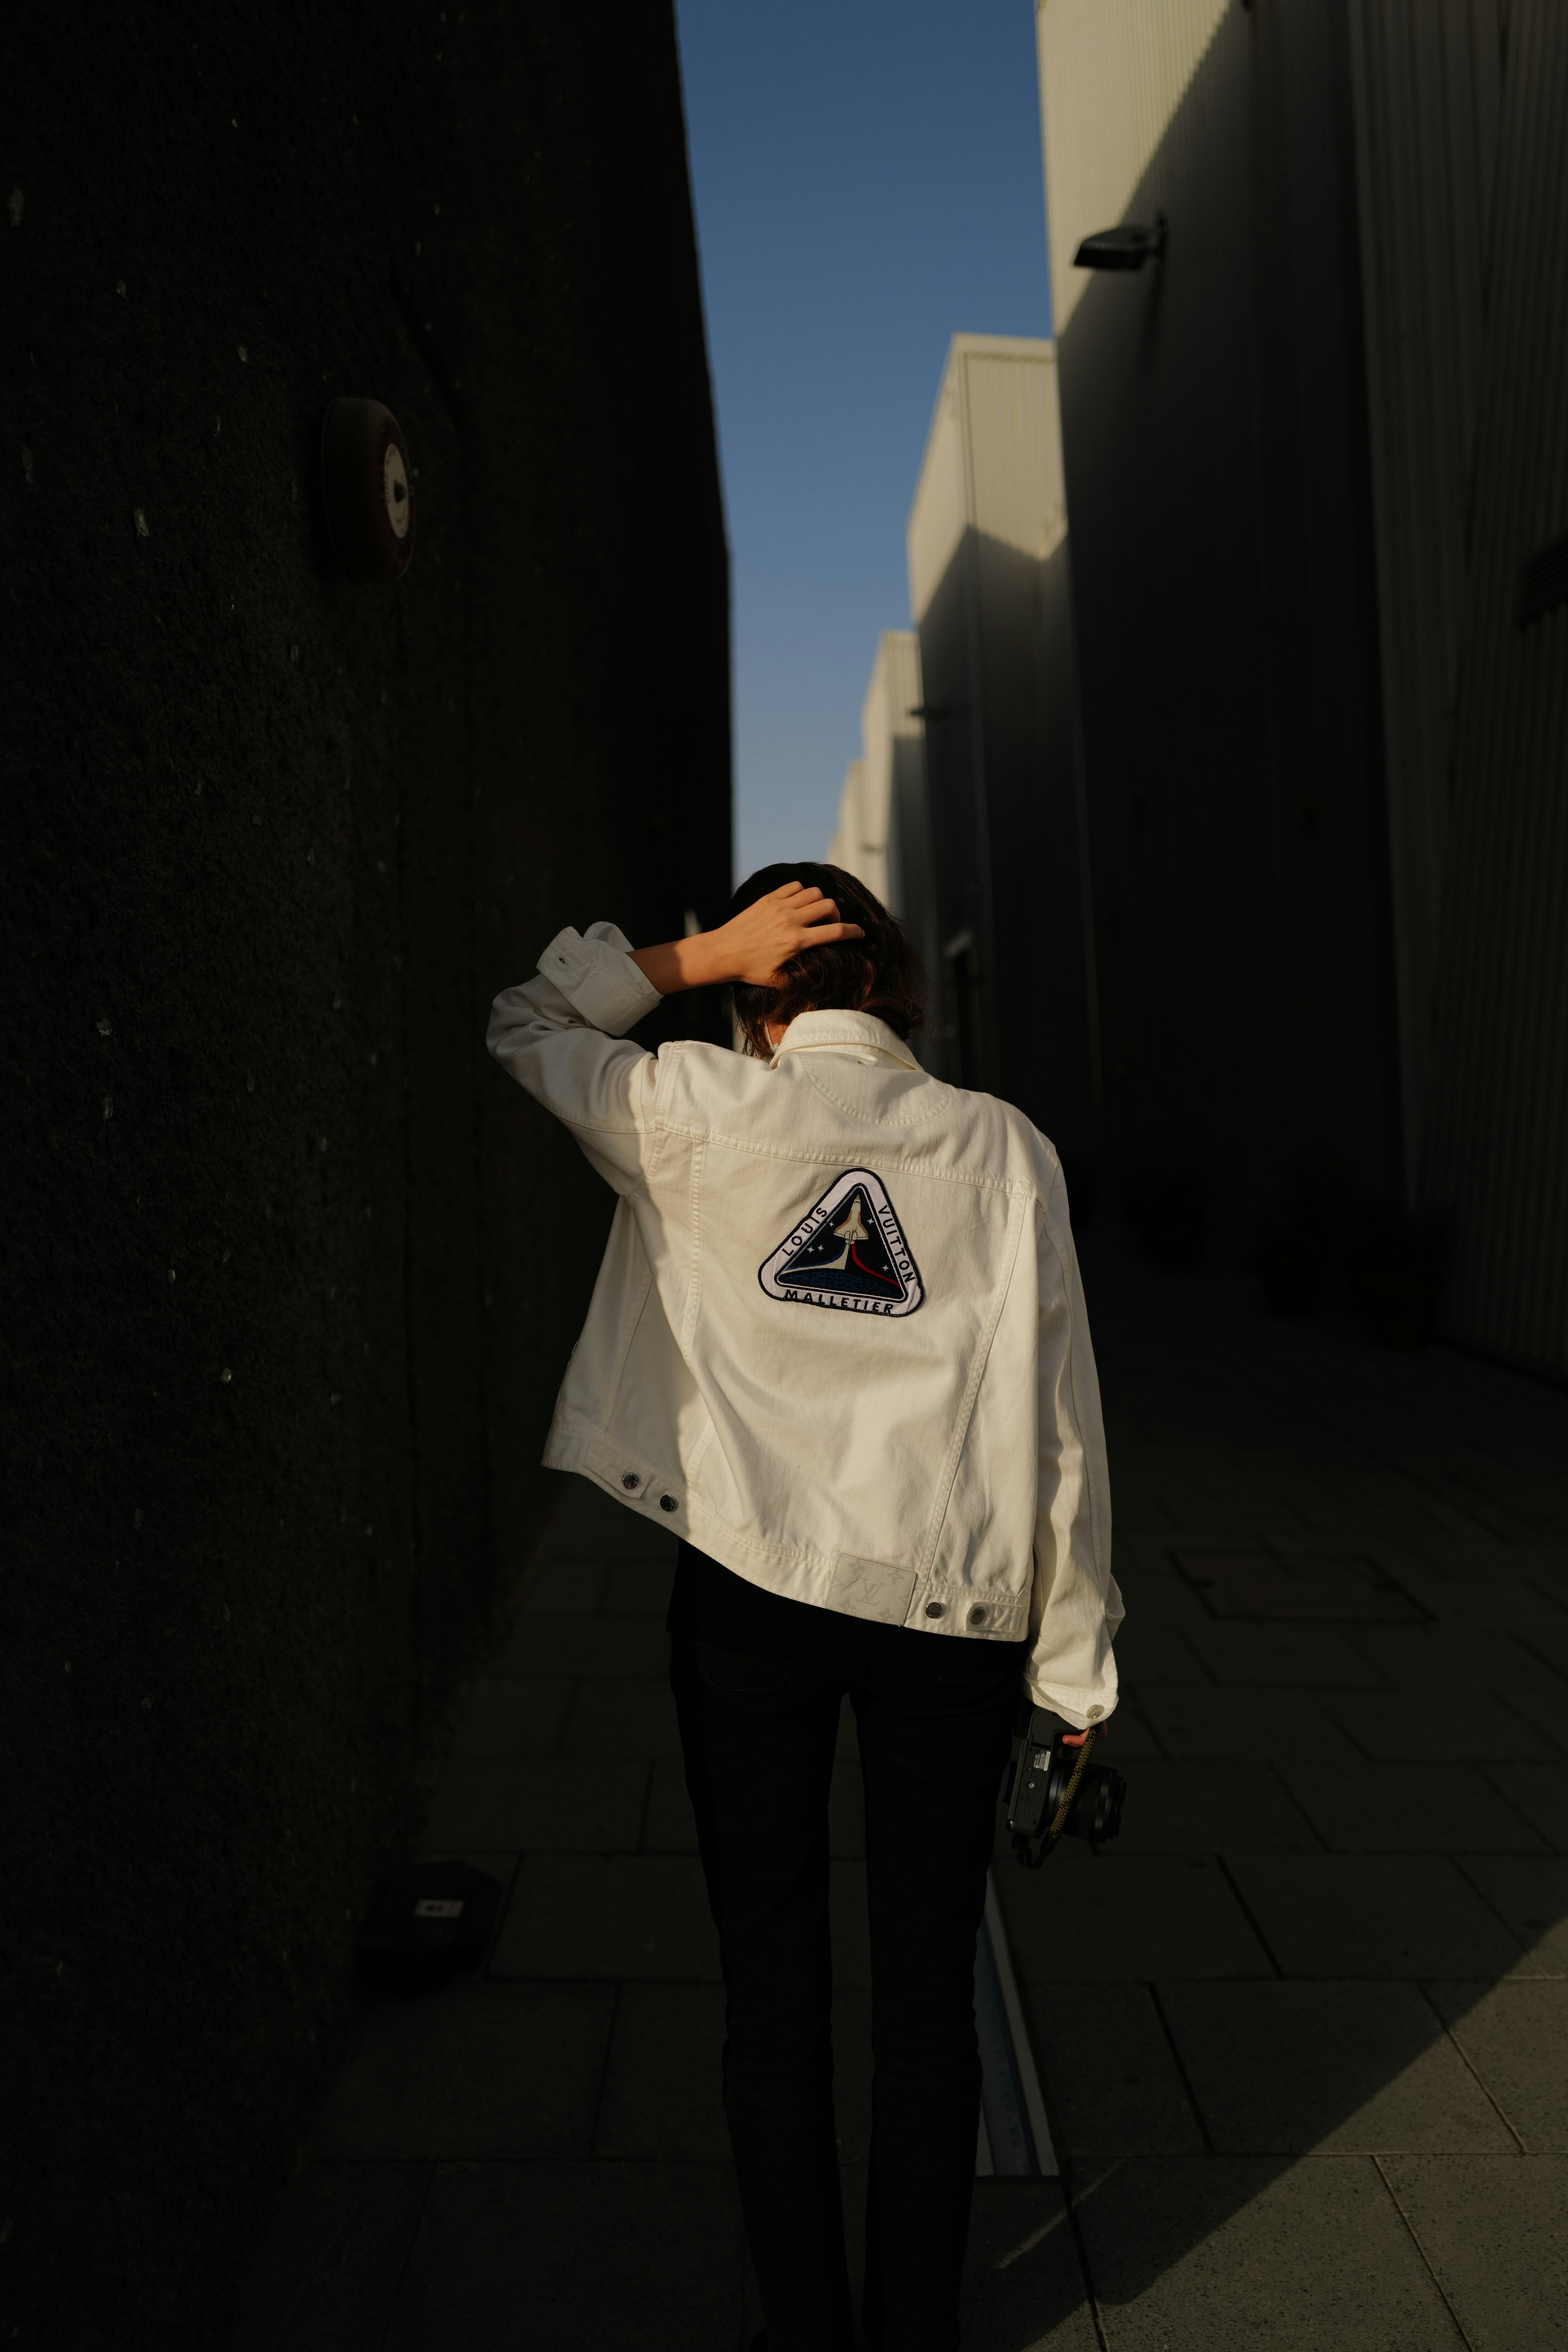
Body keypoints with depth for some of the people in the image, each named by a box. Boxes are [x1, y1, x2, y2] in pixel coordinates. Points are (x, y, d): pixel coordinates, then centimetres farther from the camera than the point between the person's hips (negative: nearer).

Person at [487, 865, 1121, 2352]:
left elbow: (525, 1029, 12)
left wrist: (700, 951, 4)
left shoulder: (703, 1118, -7)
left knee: (772, 1974, 14)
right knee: (927, 1980, 15)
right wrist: (1075, 1660, 7)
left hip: (752, 1588, -1)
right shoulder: (1005, 1147, -2)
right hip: (952, 1597, 2)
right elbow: (1059, 1420, -1)